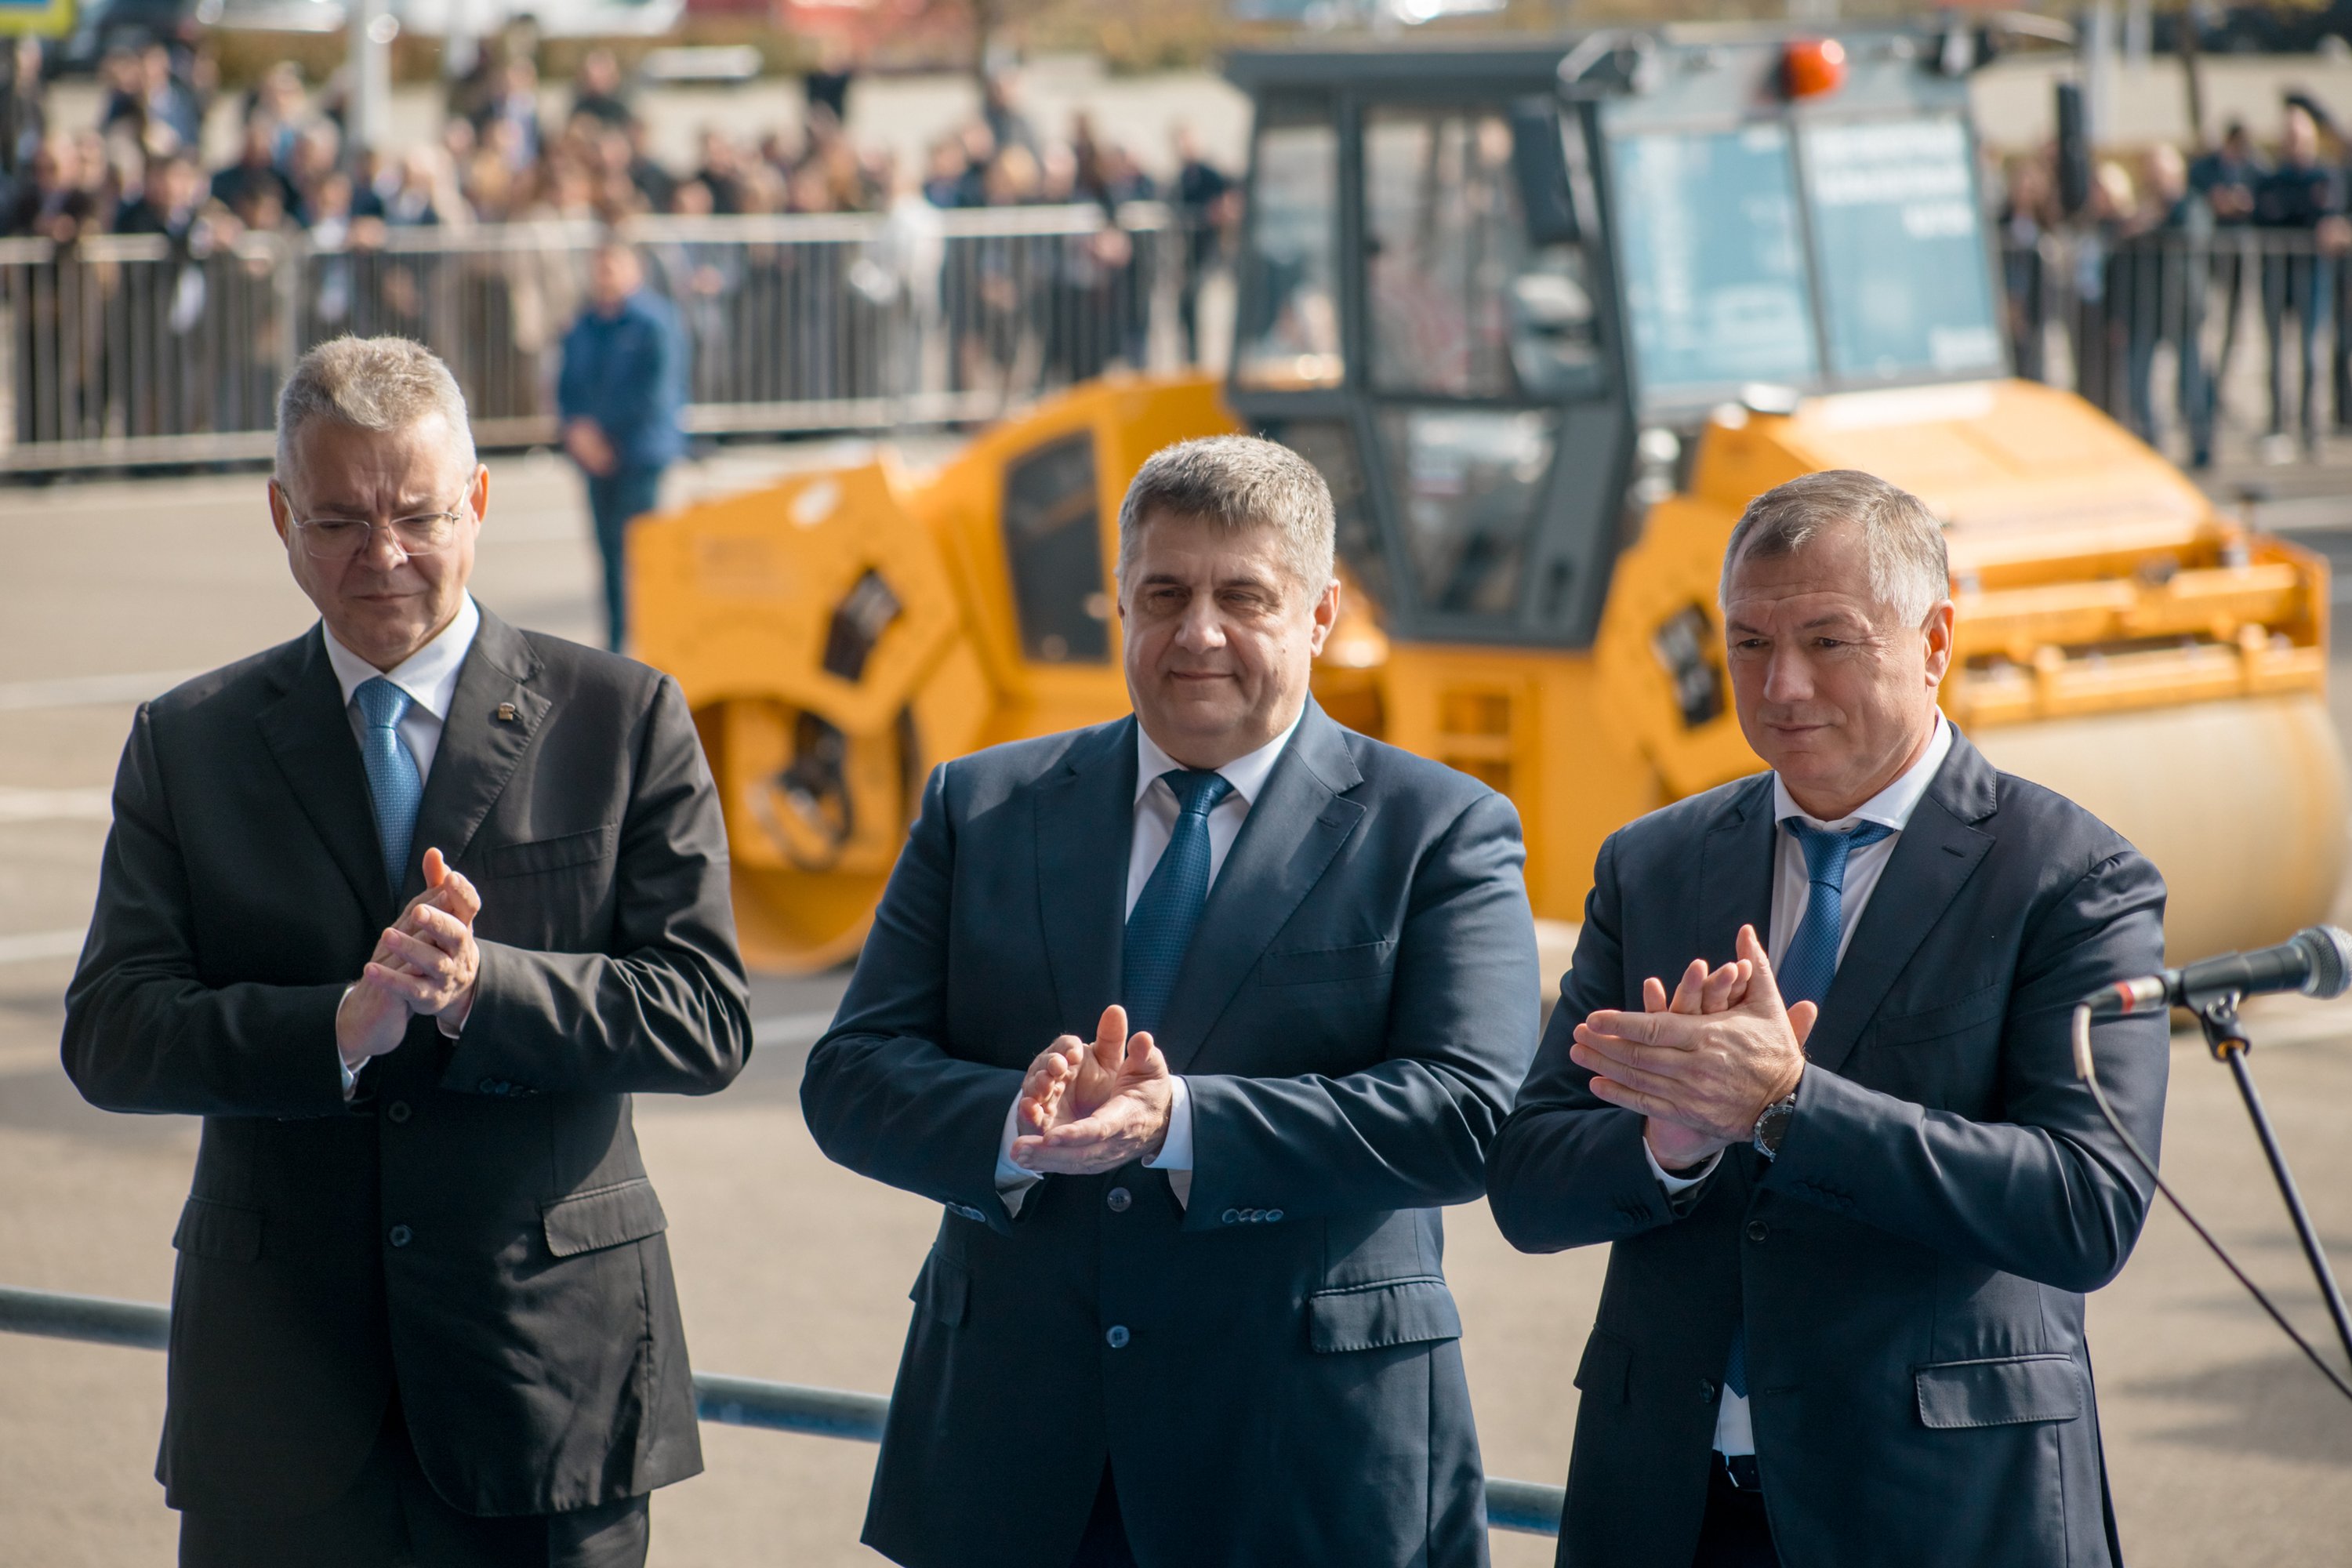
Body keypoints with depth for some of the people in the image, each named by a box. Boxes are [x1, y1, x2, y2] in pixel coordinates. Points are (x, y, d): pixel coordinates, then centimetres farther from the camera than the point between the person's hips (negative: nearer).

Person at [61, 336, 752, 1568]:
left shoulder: (622, 720, 2)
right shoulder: (186, 745, 7)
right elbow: (110, 1035, -3)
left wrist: (483, 984, -20)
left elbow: (708, 1019, -5)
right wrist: (340, 1026, -19)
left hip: (550, 1368, -1)